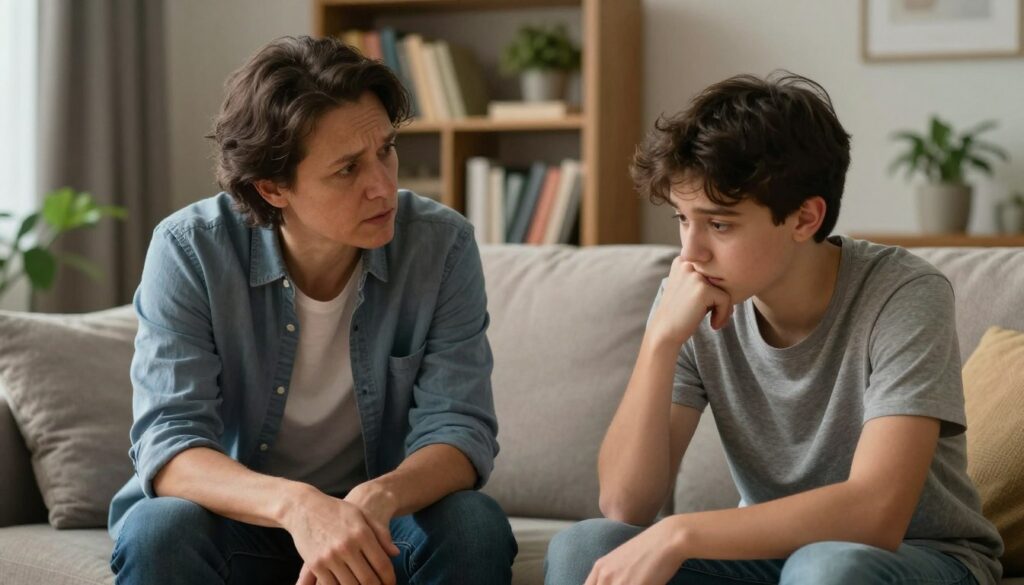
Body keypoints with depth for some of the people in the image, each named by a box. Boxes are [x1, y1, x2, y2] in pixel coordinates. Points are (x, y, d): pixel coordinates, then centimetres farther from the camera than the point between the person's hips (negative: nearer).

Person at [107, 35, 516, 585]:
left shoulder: (443, 245, -12)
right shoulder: (189, 250, -16)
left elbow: (458, 430, -16)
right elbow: (168, 444, -23)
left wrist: (376, 500, -39)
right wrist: (294, 504, -44)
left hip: (374, 519, 1)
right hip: (241, 515, -1)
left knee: (475, 526, -28)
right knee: (159, 529, -32)